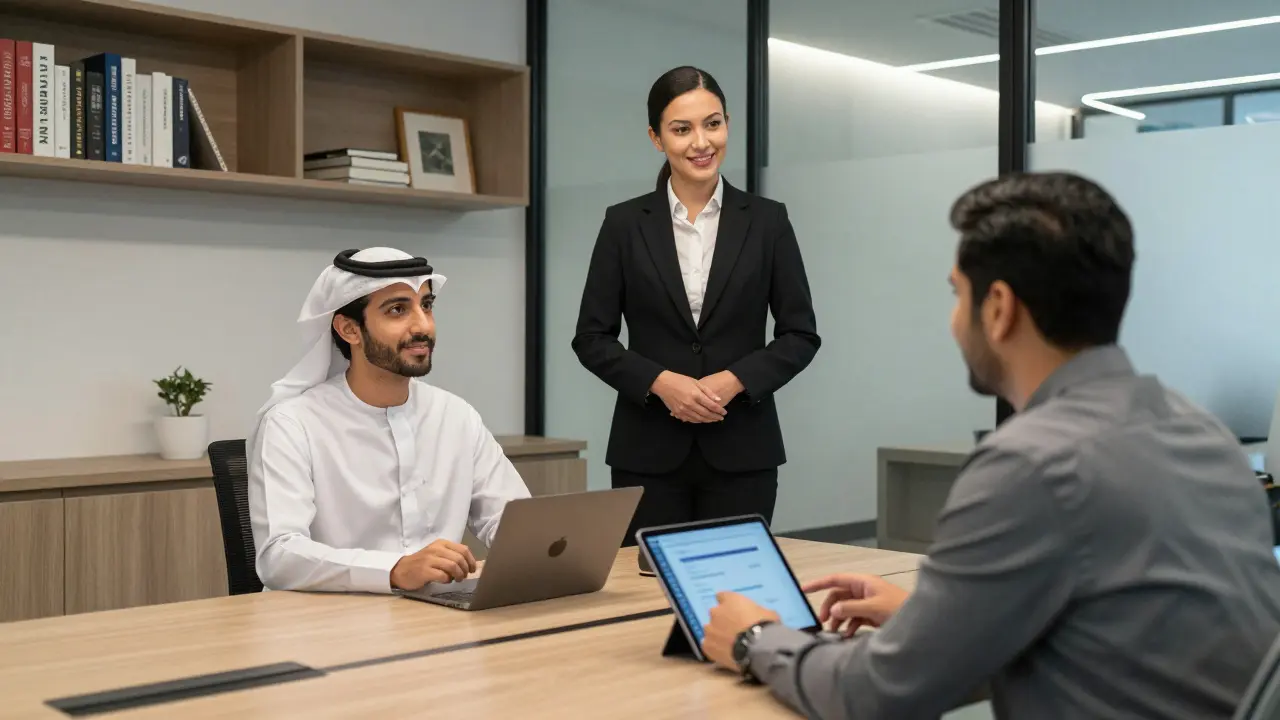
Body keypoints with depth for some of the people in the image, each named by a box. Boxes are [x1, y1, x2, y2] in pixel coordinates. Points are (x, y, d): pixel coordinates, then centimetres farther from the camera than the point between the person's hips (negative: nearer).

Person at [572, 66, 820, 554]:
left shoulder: (767, 221, 2)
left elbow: (801, 335, 3)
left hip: (741, 449, 0)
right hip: (649, 451, 0)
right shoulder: (625, 223, 2)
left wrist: (734, 380, -12)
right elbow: (592, 339, 2)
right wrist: (660, 381, -13)